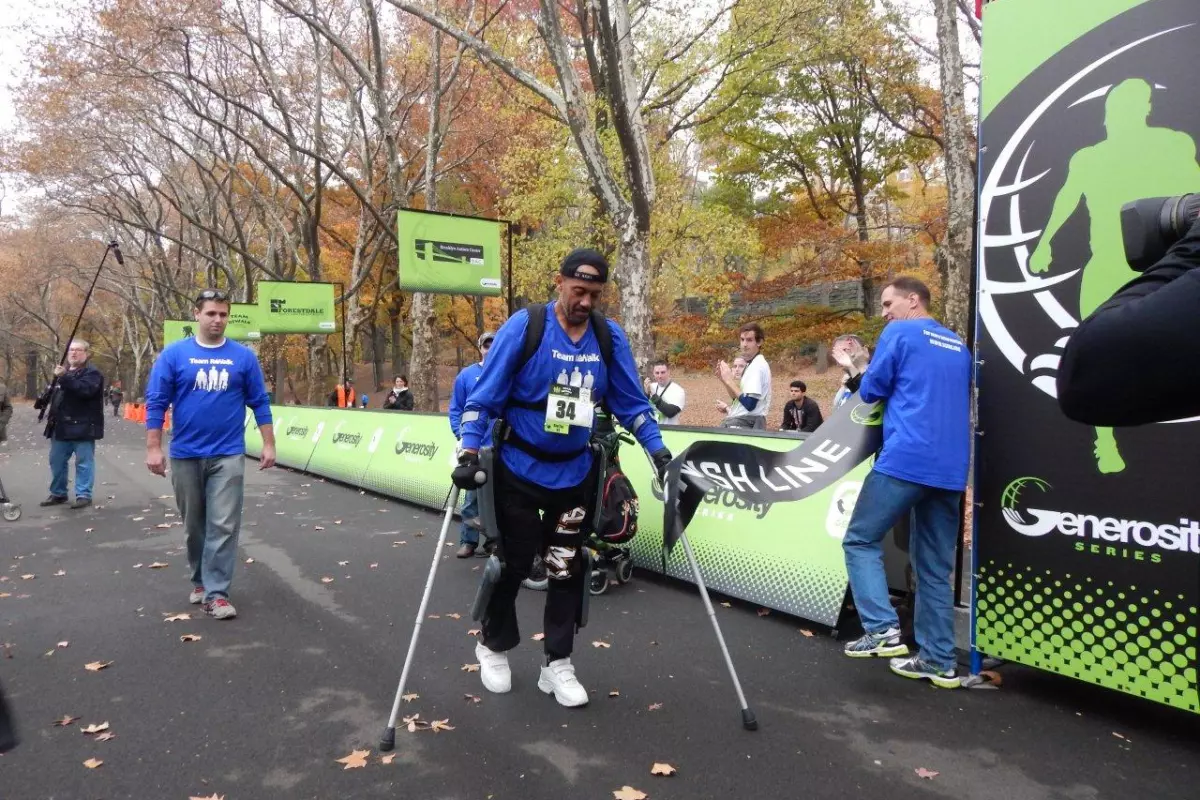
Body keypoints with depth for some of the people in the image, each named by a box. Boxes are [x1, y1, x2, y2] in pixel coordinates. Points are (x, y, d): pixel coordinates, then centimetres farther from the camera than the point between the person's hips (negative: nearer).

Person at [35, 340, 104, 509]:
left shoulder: (92, 373, -7)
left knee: (83, 462, -4)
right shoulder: (63, 371, 20)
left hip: (82, 427, -9)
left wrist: (63, 378, -29)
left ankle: (84, 495, 0)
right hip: (61, 426, 9)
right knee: (57, 461, 13)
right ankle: (58, 493, 25)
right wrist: (43, 401, 12)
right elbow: (55, 394, 31)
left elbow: (84, 390, -26)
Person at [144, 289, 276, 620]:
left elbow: (259, 403, 4)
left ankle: (216, 592, 2)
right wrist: (153, 448, -7)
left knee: (224, 525, -4)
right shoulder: (174, 354, -1)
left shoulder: (243, 356, 1)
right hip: (186, 455, 1)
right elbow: (156, 402, -2)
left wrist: (269, 444, 0)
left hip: (228, 455, -1)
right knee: (194, 525, 14)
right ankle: (199, 580, 33)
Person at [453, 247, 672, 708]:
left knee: (567, 567, 7)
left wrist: (658, 451, -2)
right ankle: (493, 647, 34)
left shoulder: (609, 338, -3)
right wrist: (470, 452, -21)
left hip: (576, 473, 3)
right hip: (518, 470, -3)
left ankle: (557, 665, 22)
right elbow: (484, 396, -13)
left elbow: (631, 402, 5)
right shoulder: (524, 326, -14)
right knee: (512, 562, 10)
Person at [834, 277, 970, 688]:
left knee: (860, 540, 6)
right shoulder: (959, 346, 22)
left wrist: (855, 373, 24)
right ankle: (938, 661, 14)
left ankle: (883, 629, -6)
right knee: (935, 567, 11)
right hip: (950, 469, 7)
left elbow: (872, 392, 1)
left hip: (905, 460, -7)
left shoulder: (899, 333, 2)